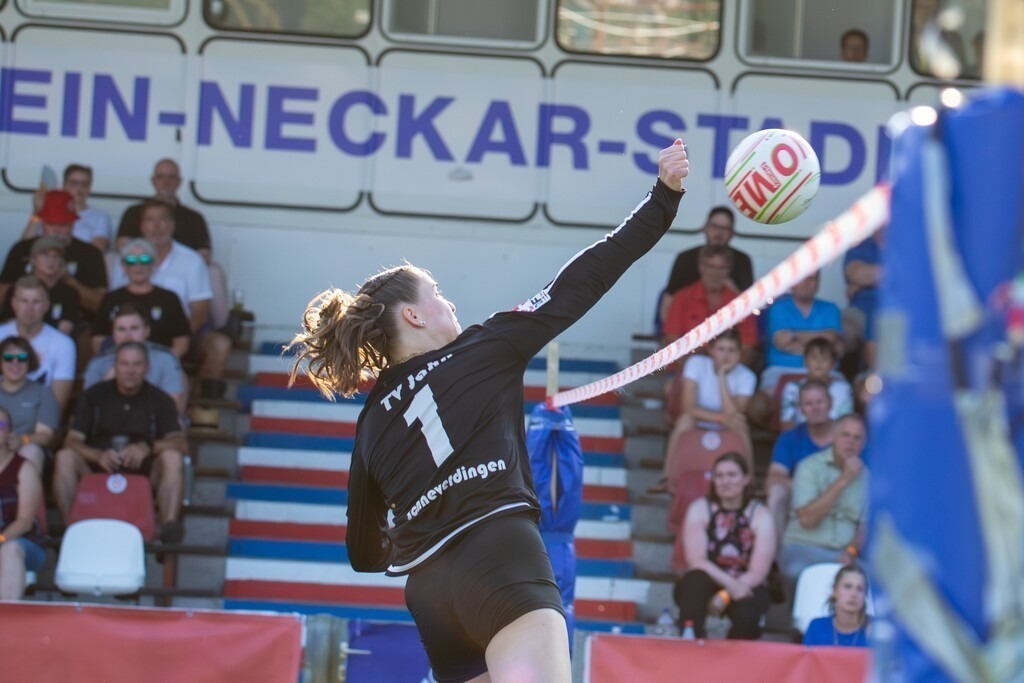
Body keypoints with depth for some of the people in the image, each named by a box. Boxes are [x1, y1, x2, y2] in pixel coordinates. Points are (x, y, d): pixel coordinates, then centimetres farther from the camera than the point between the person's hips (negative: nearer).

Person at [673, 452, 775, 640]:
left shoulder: (760, 515, -3)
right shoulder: (700, 509, -2)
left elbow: (757, 573, -11)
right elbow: (696, 561, -14)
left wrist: (725, 596, -26)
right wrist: (730, 584, -29)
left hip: (745, 586, 0)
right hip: (708, 584, 0)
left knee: (747, 614, -35)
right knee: (697, 580, -35)